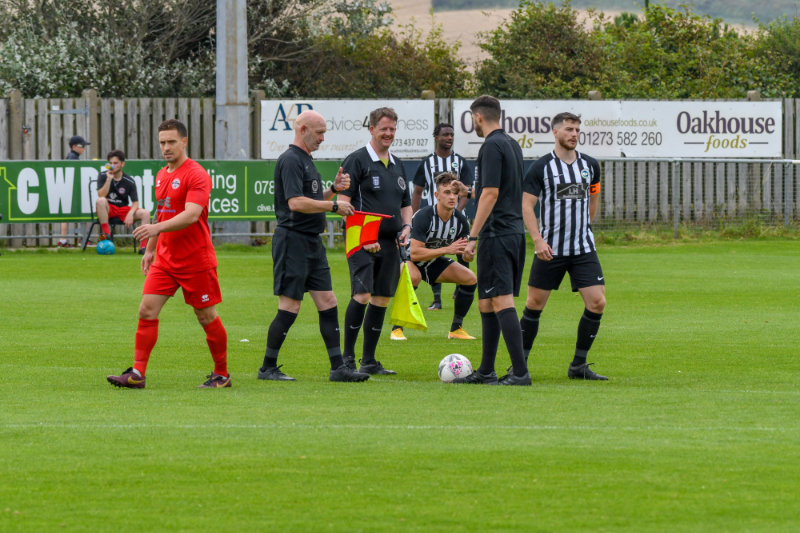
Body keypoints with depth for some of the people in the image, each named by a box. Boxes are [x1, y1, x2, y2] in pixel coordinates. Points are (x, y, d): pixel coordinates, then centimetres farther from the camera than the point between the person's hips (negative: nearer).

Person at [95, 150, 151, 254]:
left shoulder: (129, 181, -2)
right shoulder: (103, 176, -2)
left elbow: (135, 202, -3)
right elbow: (101, 196, -15)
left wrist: (130, 214, -24)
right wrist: (109, 180, -24)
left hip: (123, 209, 2)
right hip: (108, 209, -2)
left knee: (145, 214, -22)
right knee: (101, 201, -36)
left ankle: (143, 246, -23)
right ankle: (106, 234, -34)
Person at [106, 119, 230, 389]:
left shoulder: (196, 175, -13)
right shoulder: (162, 175, 13)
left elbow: (191, 215, -26)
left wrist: (157, 227, -36)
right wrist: (150, 249, 24)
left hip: (196, 262, -7)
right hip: (165, 260, 7)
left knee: (207, 317, 2)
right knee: (147, 310, -5)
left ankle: (222, 375, 16)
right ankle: (137, 374, -6)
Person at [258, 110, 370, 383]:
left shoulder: (306, 160, 18)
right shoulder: (290, 160, -13)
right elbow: (296, 202, -24)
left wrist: (334, 189, 10)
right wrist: (334, 205, -18)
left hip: (312, 243, 10)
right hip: (293, 240, -10)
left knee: (328, 303, 5)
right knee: (290, 307, -6)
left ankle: (338, 367, 6)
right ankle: (268, 368, 3)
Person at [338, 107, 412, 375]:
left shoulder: (397, 165, 18)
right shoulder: (357, 160, -4)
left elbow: (405, 203, 27)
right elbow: (343, 203, -10)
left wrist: (406, 226, 6)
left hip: (390, 243, 7)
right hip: (363, 242, -7)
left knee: (381, 299, 6)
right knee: (362, 295, -15)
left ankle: (369, 361, 14)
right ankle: (347, 358, -6)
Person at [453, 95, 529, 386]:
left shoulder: (492, 146, -12)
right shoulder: (512, 144, 16)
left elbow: (491, 194, -19)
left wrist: (473, 237, -18)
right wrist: (471, 191, 40)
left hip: (496, 233, -10)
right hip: (515, 230, 10)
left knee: (501, 302, -12)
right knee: (487, 302, 15)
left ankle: (520, 372, -18)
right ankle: (486, 371, 19)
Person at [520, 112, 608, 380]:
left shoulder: (590, 165, 6)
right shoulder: (541, 168, -6)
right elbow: (526, 205, -7)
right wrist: (538, 240, -17)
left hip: (583, 248, 3)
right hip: (550, 249, -3)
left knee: (597, 302, -8)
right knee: (534, 305, 3)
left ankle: (578, 365, 3)